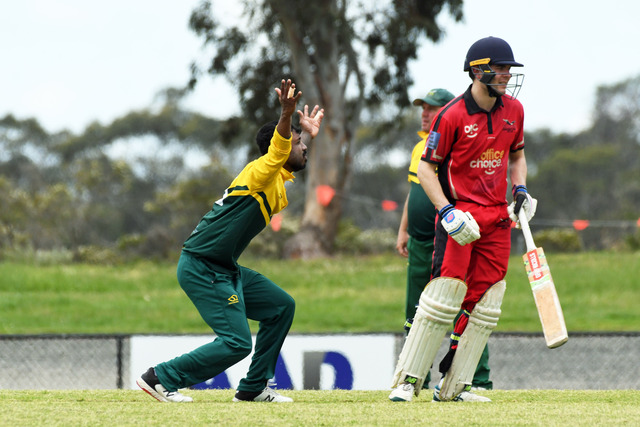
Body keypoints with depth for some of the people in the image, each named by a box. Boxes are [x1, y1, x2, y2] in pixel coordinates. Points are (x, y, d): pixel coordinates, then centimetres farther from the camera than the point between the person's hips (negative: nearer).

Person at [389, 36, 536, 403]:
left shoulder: (514, 110, 7)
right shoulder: (453, 116, -11)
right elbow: (426, 168, -7)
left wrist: (520, 188, 5)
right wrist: (448, 212, -18)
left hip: (498, 218, 6)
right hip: (460, 213, -6)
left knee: (485, 305, 2)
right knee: (444, 296, -14)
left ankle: (454, 386, 8)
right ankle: (408, 380, -7)